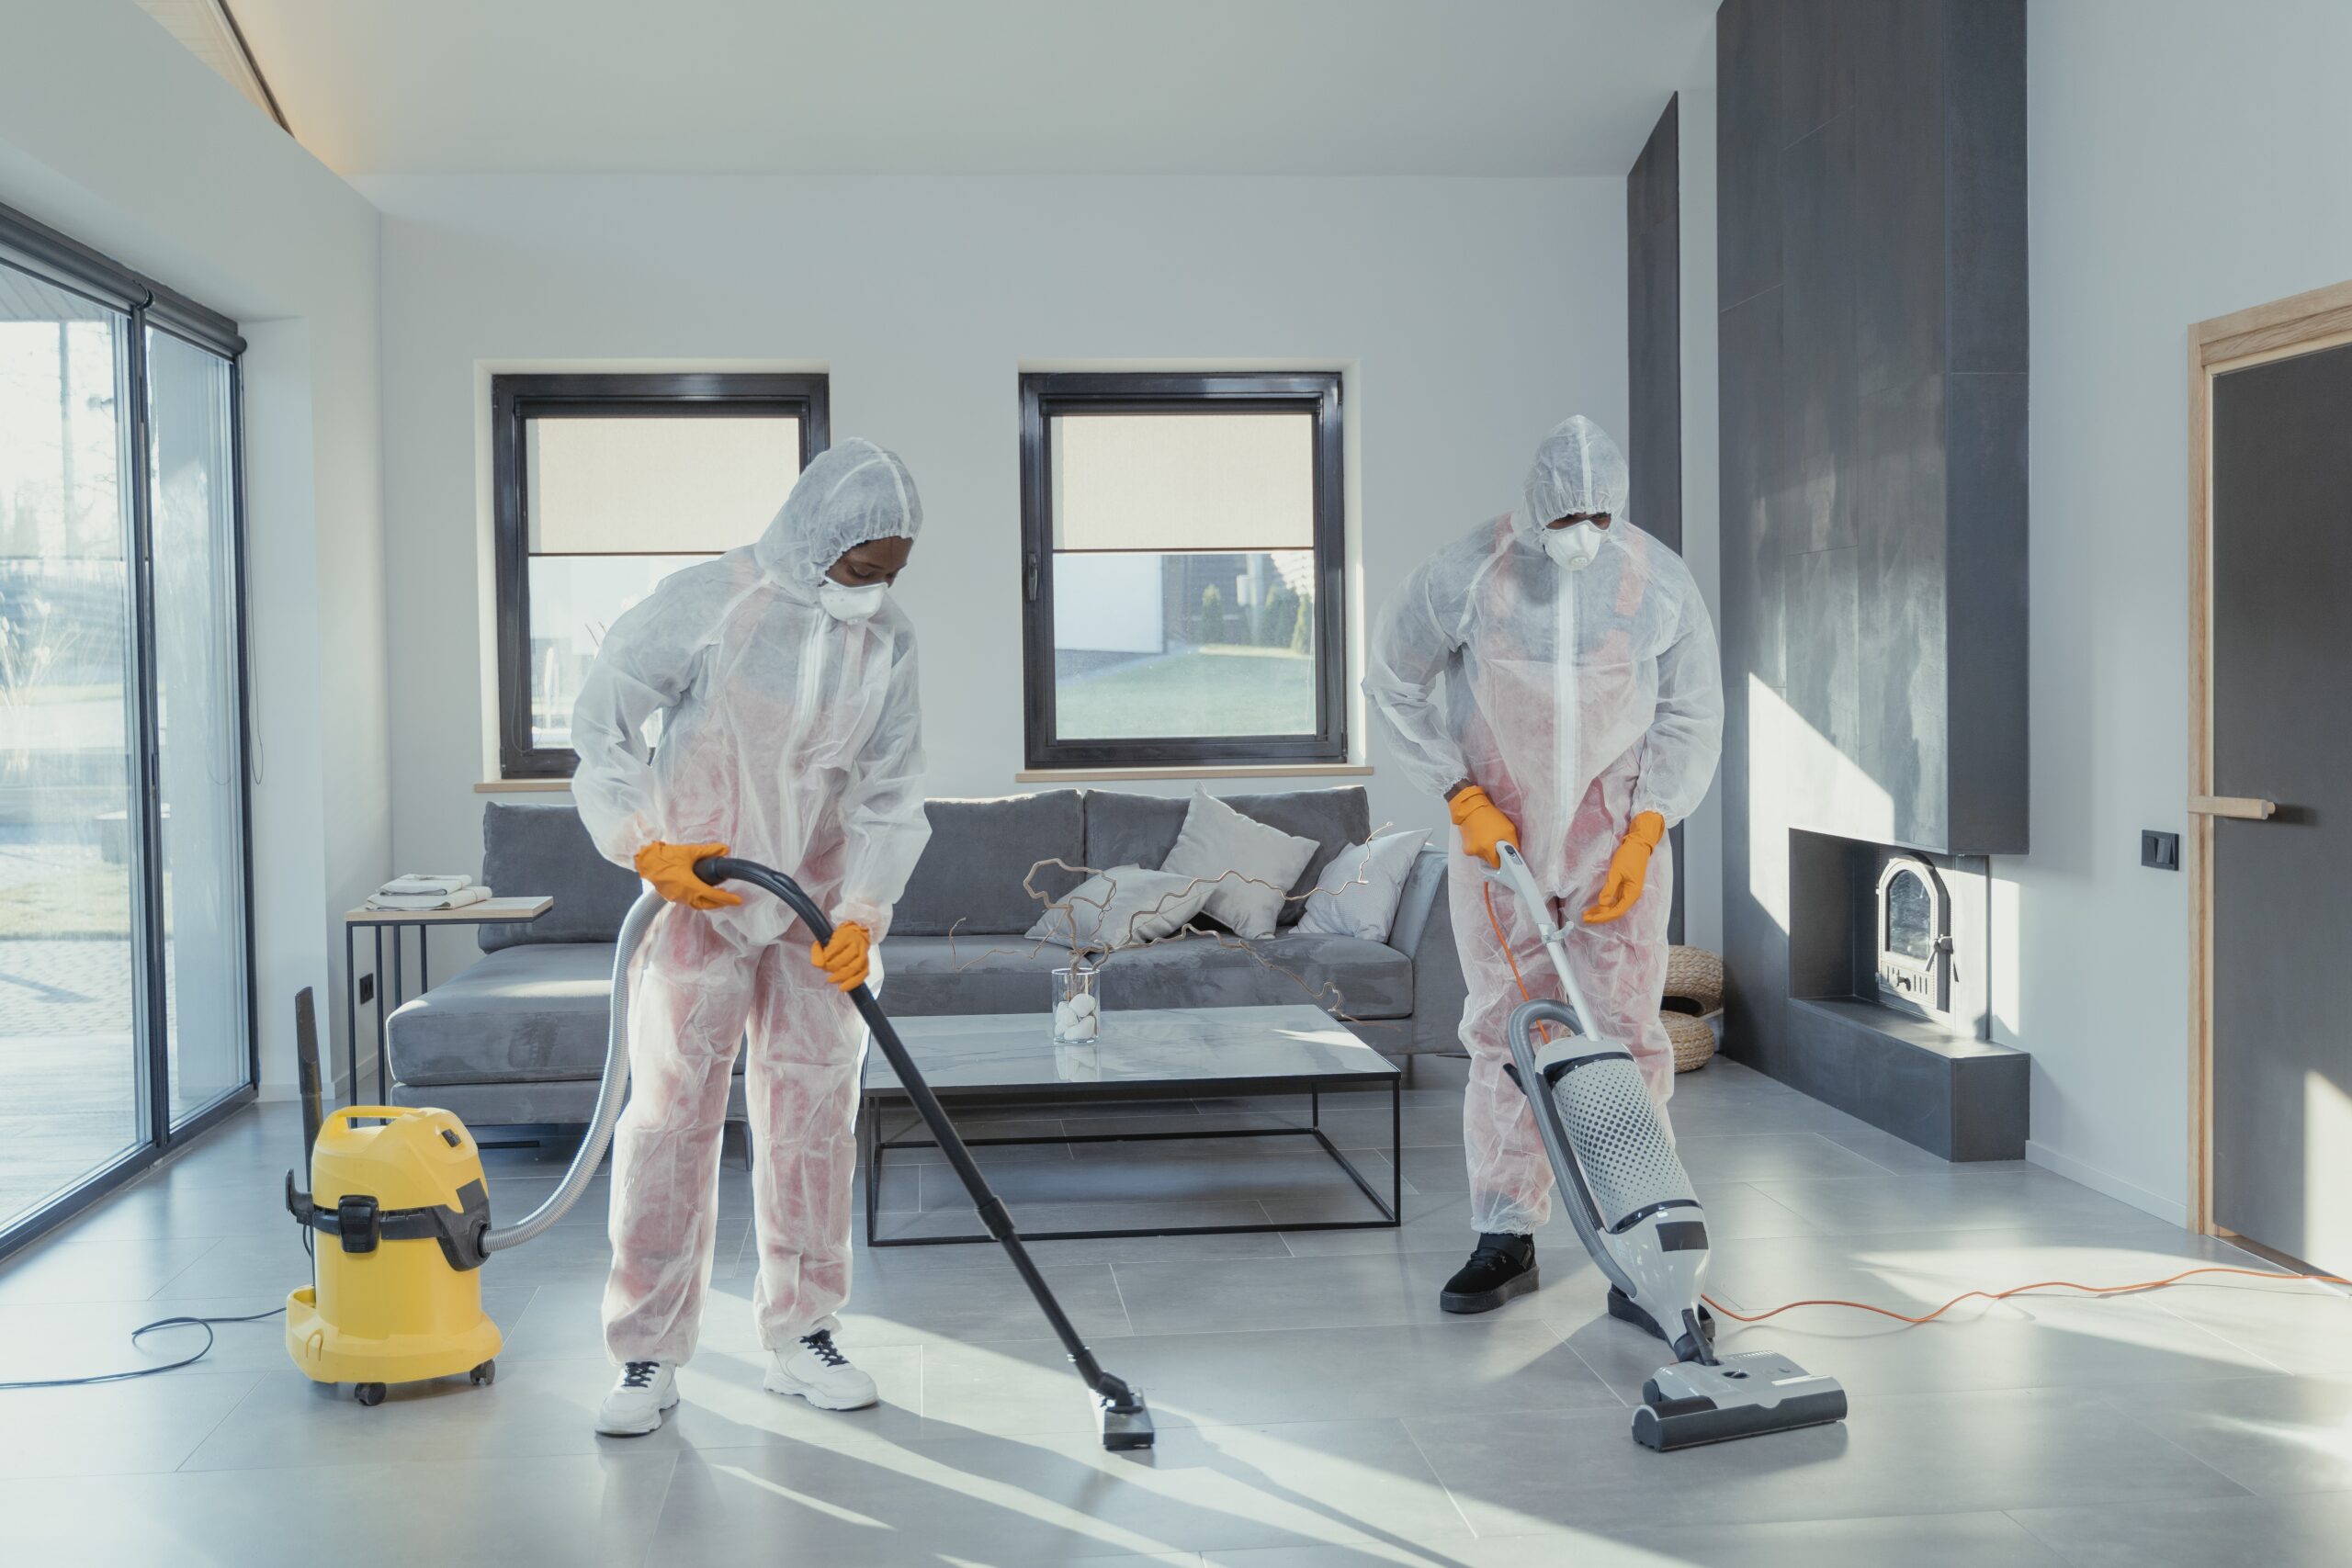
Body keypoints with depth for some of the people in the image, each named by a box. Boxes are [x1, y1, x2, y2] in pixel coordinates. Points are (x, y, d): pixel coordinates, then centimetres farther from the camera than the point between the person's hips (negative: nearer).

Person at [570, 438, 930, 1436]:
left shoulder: (888, 643, 0)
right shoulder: (708, 603, -12)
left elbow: (892, 797, 1)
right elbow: (601, 717, -8)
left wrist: (862, 913, -11)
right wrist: (645, 845, -17)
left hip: (816, 913, 4)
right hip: (695, 901, -4)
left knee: (814, 1123, 7)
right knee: (669, 1119, -4)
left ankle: (801, 1338, 19)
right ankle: (648, 1357, 6)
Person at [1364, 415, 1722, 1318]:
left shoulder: (1659, 582, -8)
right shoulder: (1466, 574, -12)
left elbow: (1692, 717, 0)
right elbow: (1394, 685, -2)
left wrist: (1643, 837, -10)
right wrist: (1462, 799, -8)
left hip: (1618, 836, 0)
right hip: (1500, 832, 0)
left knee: (1624, 1032, -4)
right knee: (1506, 1031, 3)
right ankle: (1506, 1241, 13)